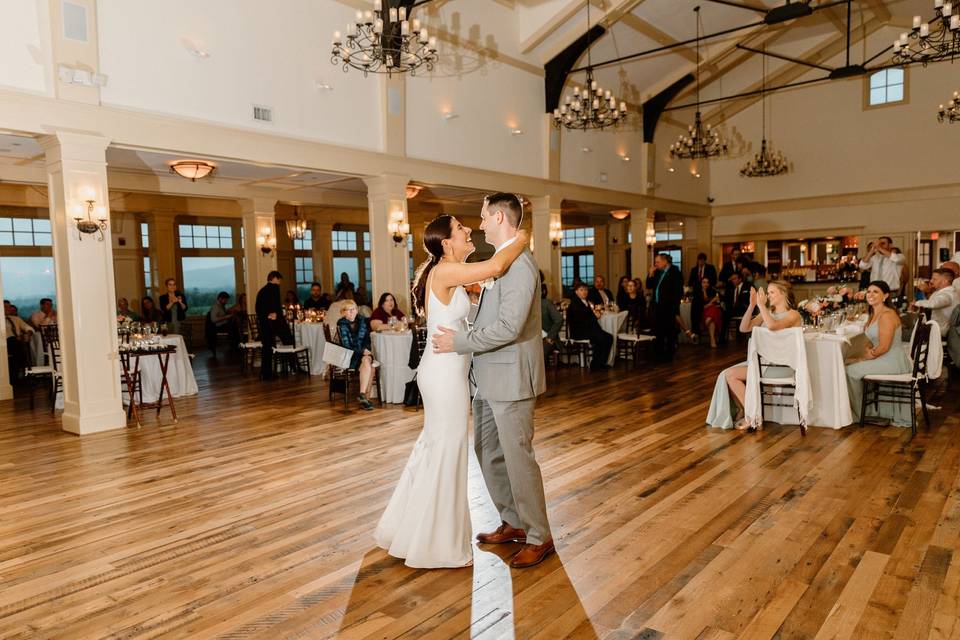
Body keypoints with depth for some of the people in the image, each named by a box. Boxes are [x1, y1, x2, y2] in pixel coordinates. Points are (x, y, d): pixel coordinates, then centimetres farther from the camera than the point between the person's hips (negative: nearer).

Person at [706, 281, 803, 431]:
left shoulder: (793, 315, -7)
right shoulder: (767, 312, 14)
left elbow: (772, 326, -29)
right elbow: (744, 328, 4)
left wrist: (761, 305, -21)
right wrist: (752, 305, -4)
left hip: (781, 366, -7)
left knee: (731, 374, -16)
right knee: (727, 374, -9)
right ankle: (741, 410, 7)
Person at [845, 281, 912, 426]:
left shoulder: (887, 315, -19)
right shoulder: (873, 314, 12)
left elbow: (884, 347, -22)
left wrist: (863, 358, -11)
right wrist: (869, 352, -1)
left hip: (891, 362, -10)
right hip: (883, 359, 10)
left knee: (851, 370, -12)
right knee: (849, 364, 11)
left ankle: (858, 413, 6)